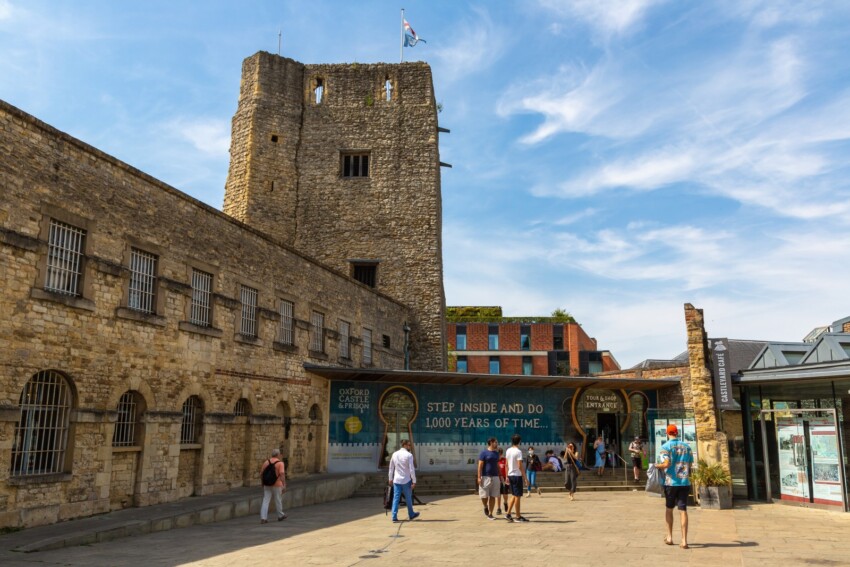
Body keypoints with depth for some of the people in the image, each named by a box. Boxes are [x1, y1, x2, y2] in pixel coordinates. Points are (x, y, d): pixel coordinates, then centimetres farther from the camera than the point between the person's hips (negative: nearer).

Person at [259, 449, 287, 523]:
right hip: (277, 485, -4)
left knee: (266, 501, 2)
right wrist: (284, 486, -20)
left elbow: (261, 473, 7)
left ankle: (263, 518, -8)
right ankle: (280, 516, 29)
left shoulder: (266, 462, 3)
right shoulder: (280, 463, -11)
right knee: (278, 500, 12)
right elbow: (282, 475, -20)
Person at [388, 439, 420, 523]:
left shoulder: (394, 454, 3)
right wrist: (414, 481, -10)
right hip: (406, 480, -4)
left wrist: (390, 478, 21)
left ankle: (394, 517, -1)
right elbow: (411, 469, -15)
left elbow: (391, 468, 11)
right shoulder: (409, 455, -13)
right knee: (408, 498, 13)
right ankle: (411, 515, 28)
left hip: (396, 480, 4)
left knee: (396, 498, 5)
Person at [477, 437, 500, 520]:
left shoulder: (496, 454, 14)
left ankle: (490, 514, 11)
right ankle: (486, 507, 27)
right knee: (484, 495, -3)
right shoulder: (484, 453, -5)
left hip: (495, 477, 5)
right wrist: (479, 477, -14)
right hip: (486, 477, -5)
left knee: (493, 496, 3)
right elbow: (480, 466, -8)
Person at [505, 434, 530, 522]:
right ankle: (518, 517, 8)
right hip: (517, 475, -7)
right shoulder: (518, 452, -15)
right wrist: (525, 477, -13)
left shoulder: (508, 451, 7)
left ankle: (508, 514, 11)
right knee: (517, 496, 1)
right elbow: (520, 466, -19)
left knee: (513, 495, 16)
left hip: (510, 475, 7)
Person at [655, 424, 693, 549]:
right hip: (684, 482, 2)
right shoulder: (686, 446, 7)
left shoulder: (666, 446, -7)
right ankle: (684, 540, -2)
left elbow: (666, 464, -18)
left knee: (669, 508, 15)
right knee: (683, 510, 2)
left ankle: (669, 537, 19)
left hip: (670, 482, -2)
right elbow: (690, 465, 9)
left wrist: (657, 466, 0)